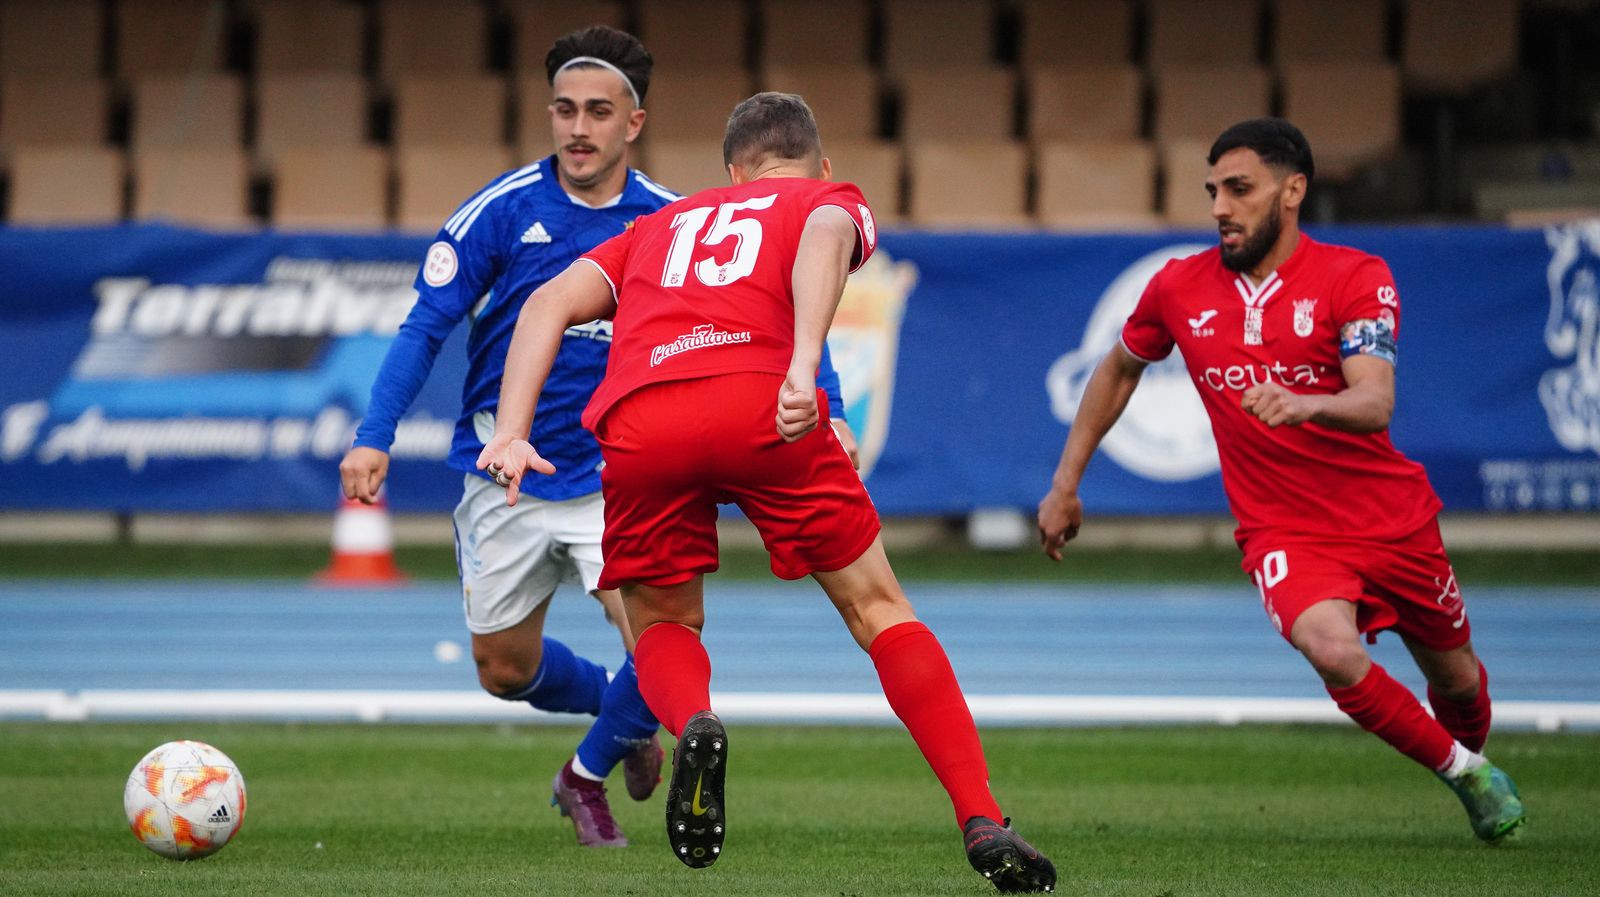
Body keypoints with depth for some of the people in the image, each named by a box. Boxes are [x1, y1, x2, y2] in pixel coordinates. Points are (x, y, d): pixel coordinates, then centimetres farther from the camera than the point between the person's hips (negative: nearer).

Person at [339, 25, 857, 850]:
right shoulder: (502, 210, -11)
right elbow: (425, 329, -11)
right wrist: (374, 437, -23)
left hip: (615, 472, -1)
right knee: (506, 672, 11)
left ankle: (588, 774, 15)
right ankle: (616, 708, 46)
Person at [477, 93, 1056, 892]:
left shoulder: (665, 223, 36)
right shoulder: (833, 199, 27)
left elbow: (551, 302, 22)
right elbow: (824, 237, 0)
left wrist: (512, 435, 13)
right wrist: (803, 366, -15)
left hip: (636, 423, 2)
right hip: (757, 403, -2)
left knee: (662, 626, 22)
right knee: (878, 610, 13)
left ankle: (692, 722, -12)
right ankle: (982, 821, 3)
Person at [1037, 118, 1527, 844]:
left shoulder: (1354, 276, -11)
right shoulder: (1180, 288, -1)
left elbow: (1374, 404, -24)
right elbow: (1120, 368, 19)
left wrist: (1305, 404, -46)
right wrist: (1065, 484, 17)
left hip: (1392, 521, 0)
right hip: (1281, 531, 0)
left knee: (1456, 679, 14)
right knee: (1333, 651, -29)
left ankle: (1472, 757, 52)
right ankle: (1462, 770, -4)